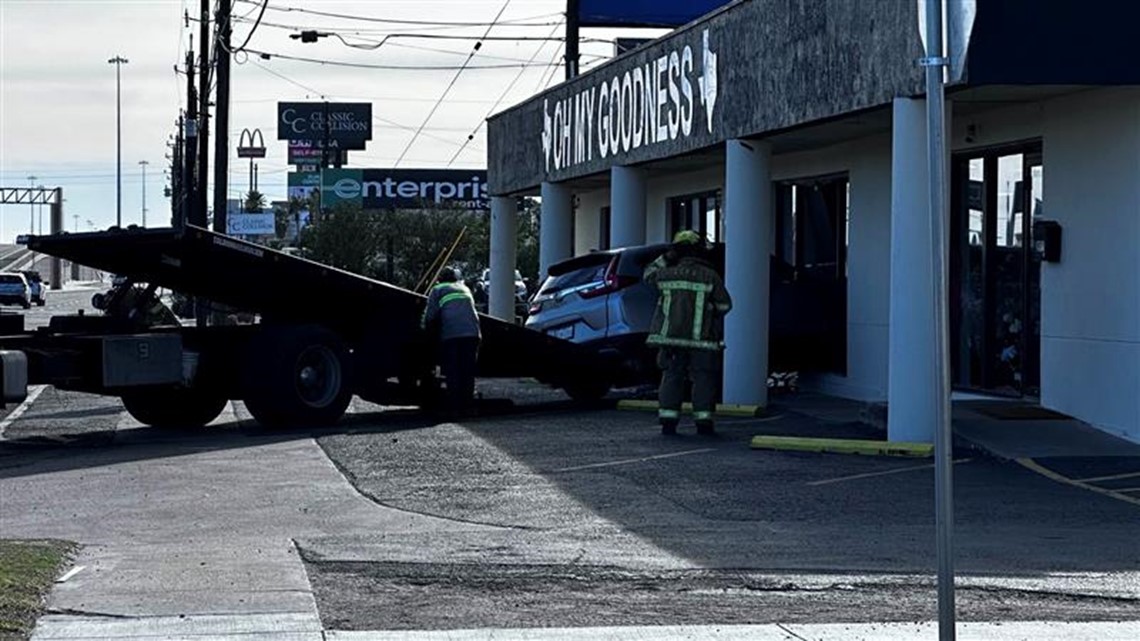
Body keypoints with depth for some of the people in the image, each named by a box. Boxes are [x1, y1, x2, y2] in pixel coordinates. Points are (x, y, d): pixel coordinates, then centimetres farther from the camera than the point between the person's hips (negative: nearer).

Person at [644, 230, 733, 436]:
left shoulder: (667, 274, 1)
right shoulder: (710, 276, -5)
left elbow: (649, 274, 23)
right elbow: (724, 305, 2)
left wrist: (665, 258, 18)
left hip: (670, 336, 2)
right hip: (701, 339, -2)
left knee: (671, 378, 9)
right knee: (703, 379, 5)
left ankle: (668, 421, 4)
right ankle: (703, 423, 1)